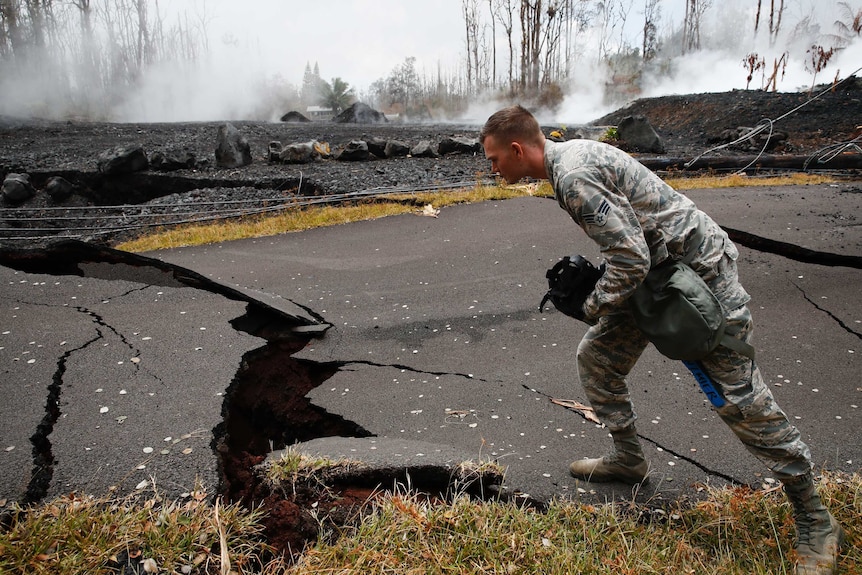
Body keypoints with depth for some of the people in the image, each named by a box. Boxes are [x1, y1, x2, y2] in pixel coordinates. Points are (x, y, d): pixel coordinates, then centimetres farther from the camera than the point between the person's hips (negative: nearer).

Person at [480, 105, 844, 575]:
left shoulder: (574, 176, -26)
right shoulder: (571, 154, 7)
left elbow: (631, 259, -28)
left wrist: (593, 305, -12)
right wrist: (600, 288, 12)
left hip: (699, 270, -10)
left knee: (739, 396, -5)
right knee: (595, 356, 11)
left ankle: (814, 521, 11)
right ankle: (628, 458, 28)